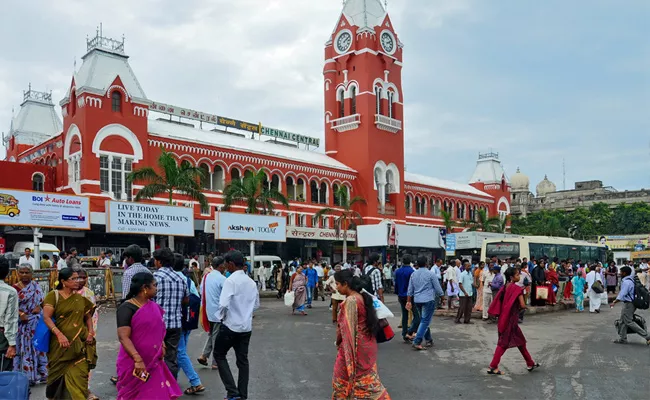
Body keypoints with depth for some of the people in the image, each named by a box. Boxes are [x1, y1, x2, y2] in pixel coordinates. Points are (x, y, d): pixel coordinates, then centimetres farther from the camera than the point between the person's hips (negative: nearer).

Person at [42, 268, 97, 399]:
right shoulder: (53, 295, -3)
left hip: (80, 343, 2)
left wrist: (91, 332, 2)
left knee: (78, 376, -4)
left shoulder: (80, 297, 8)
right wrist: (59, 334, -23)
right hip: (61, 344, -2)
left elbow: (88, 317, 18)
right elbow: (46, 317, -12)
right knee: (60, 374, 11)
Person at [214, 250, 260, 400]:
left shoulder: (231, 280, -16)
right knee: (243, 360, 14)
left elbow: (223, 304, -25)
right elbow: (256, 304, 17)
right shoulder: (251, 282, 6)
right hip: (247, 327, 6)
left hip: (230, 325, -6)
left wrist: (222, 317, -7)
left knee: (219, 355, 12)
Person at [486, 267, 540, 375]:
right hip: (511, 319, -8)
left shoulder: (505, 287, 7)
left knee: (520, 341, 18)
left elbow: (498, 302, 8)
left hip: (504, 317, 8)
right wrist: (520, 308, 1)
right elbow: (522, 305, -20)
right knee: (504, 343, 1)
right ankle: (493, 367, 4)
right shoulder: (517, 288, -15)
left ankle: (530, 364, 29)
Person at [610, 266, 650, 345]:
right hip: (631, 303, 10)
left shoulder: (626, 282, -20)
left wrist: (614, 302, -22)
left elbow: (622, 294, -25)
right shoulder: (631, 280, 11)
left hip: (628, 304, -10)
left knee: (629, 322, -4)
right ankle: (622, 339, 21)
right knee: (622, 321, 15)